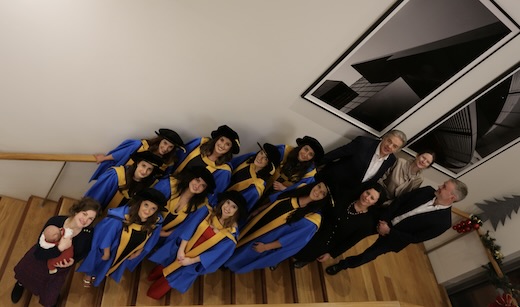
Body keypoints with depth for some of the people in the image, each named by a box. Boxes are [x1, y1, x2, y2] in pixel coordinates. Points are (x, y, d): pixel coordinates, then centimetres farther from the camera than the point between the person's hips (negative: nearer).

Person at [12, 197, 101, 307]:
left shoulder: (88, 233, -31)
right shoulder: (55, 222, -36)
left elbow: (84, 252, -7)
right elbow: (38, 254, -32)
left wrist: (73, 261, -23)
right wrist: (60, 248, -47)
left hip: (60, 267, 1)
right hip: (40, 258, -1)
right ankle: (21, 283, 63)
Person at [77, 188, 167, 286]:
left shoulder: (156, 222, -29)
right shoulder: (122, 215, -40)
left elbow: (148, 240, -7)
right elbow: (107, 234, -24)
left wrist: (138, 252, 5)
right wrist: (106, 253, -12)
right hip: (109, 247, -4)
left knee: (119, 265, 33)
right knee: (103, 260, 26)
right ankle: (90, 273, 62)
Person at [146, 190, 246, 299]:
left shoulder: (231, 232, -15)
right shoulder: (207, 211, -11)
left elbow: (217, 252, -15)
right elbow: (190, 227, -13)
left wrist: (191, 260, -17)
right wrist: (181, 249, -21)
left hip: (198, 258, -2)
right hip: (182, 247, 2)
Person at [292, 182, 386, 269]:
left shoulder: (367, 221, -19)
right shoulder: (347, 195, -12)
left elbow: (351, 242, -11)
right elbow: (327, 210, -3)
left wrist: (331, 254, -7)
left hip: (332, 243, -3)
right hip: (323, 228, 3)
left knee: (305, 253, -16)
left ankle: (306, 259, 19)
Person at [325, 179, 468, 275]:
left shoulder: (442, 222, -23)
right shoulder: (428, 191, -11)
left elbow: (415, 238, -19)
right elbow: (400, 200, -7)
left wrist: (389, 231, -22)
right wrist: (384, 218, -16)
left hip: (393, 237, -3)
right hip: (384, 220, 3)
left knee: (365, 256, 7)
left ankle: (342, 265, 33)